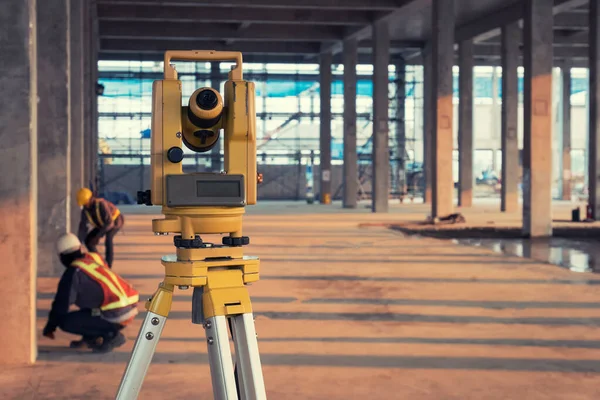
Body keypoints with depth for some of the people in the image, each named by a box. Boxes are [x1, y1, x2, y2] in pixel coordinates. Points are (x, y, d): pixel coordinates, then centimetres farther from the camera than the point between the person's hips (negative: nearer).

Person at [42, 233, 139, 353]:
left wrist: (49, 327, 13)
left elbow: (62, 303, -3)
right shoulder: (94, 257, 15)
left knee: (65, 321, -2)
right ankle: (91, 338, 19)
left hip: (115, 316, -8)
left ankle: (111, 335, -4)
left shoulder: (73, 272, -8)